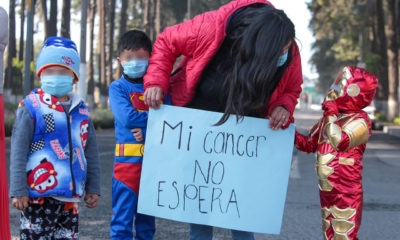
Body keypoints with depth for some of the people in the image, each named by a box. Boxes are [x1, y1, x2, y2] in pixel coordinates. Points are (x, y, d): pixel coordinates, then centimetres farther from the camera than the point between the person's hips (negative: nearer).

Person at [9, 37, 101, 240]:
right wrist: (18, 191, -10)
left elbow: (91, 152, 16)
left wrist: (93, 188, 15)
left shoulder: (81, 110, 11)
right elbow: (18, 152, -7)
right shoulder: (31, 107, -4)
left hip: (71, 197, 5)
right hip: (38, 196, -5)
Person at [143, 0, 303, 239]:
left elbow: (291, 89, -2)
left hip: (243, 130, 2)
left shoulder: (289, 53, -24)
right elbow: (167, 43, -16)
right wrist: (156, 82, -26)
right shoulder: (211, 27, -34)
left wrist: (283, 107, -24)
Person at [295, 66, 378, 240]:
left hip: (347, 193, -8)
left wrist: (330, 114, -20)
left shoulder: (359, 120, -12)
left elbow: (340, 142, -30)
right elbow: (309, 145, 21)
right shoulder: (328, 119, 13)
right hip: (326, 191, 8)